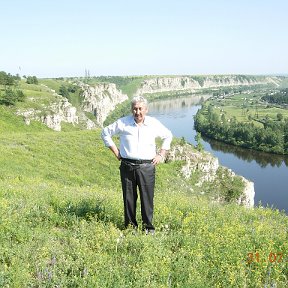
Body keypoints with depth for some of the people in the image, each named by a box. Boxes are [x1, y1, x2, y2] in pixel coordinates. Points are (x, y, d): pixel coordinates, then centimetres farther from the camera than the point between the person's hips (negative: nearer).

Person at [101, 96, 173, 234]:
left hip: (147, 167, 0)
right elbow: (105, 133, 12)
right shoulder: (122, 123, -1)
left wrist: (161, 154, 11)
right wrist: (116, 151, 7)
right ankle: (130, 225, 22)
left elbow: (168, 136, 19)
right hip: (127, 166, 0)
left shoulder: (154, 124, 3)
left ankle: (148, 227, 15)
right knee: (129, 198, 7)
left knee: (147, 198, 1)